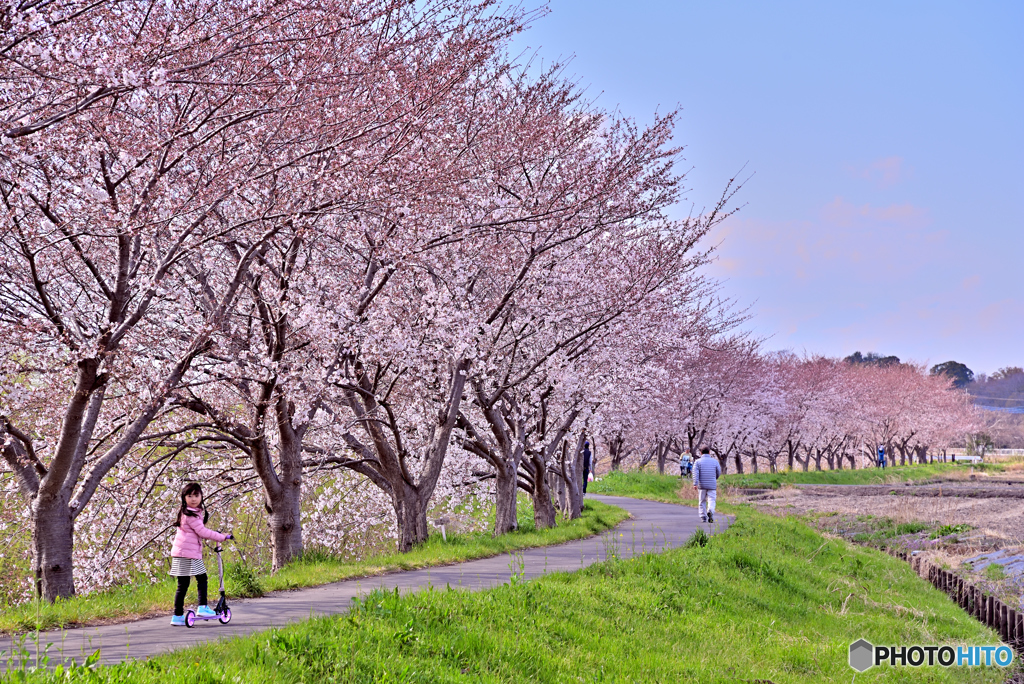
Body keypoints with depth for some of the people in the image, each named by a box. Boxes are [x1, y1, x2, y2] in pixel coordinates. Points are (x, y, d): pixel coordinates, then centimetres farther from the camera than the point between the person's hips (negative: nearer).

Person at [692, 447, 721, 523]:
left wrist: (695, 484, -19)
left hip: (701, 485, 0)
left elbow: (695, 473, -12)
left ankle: (703, 517, 11)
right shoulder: (715, 461, 4)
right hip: (712, 485, 0)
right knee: (711, 500, -1)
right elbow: (719, 472, 11)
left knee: (702, 501, 11)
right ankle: (710, 511, -29)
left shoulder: (698, 462, 0)